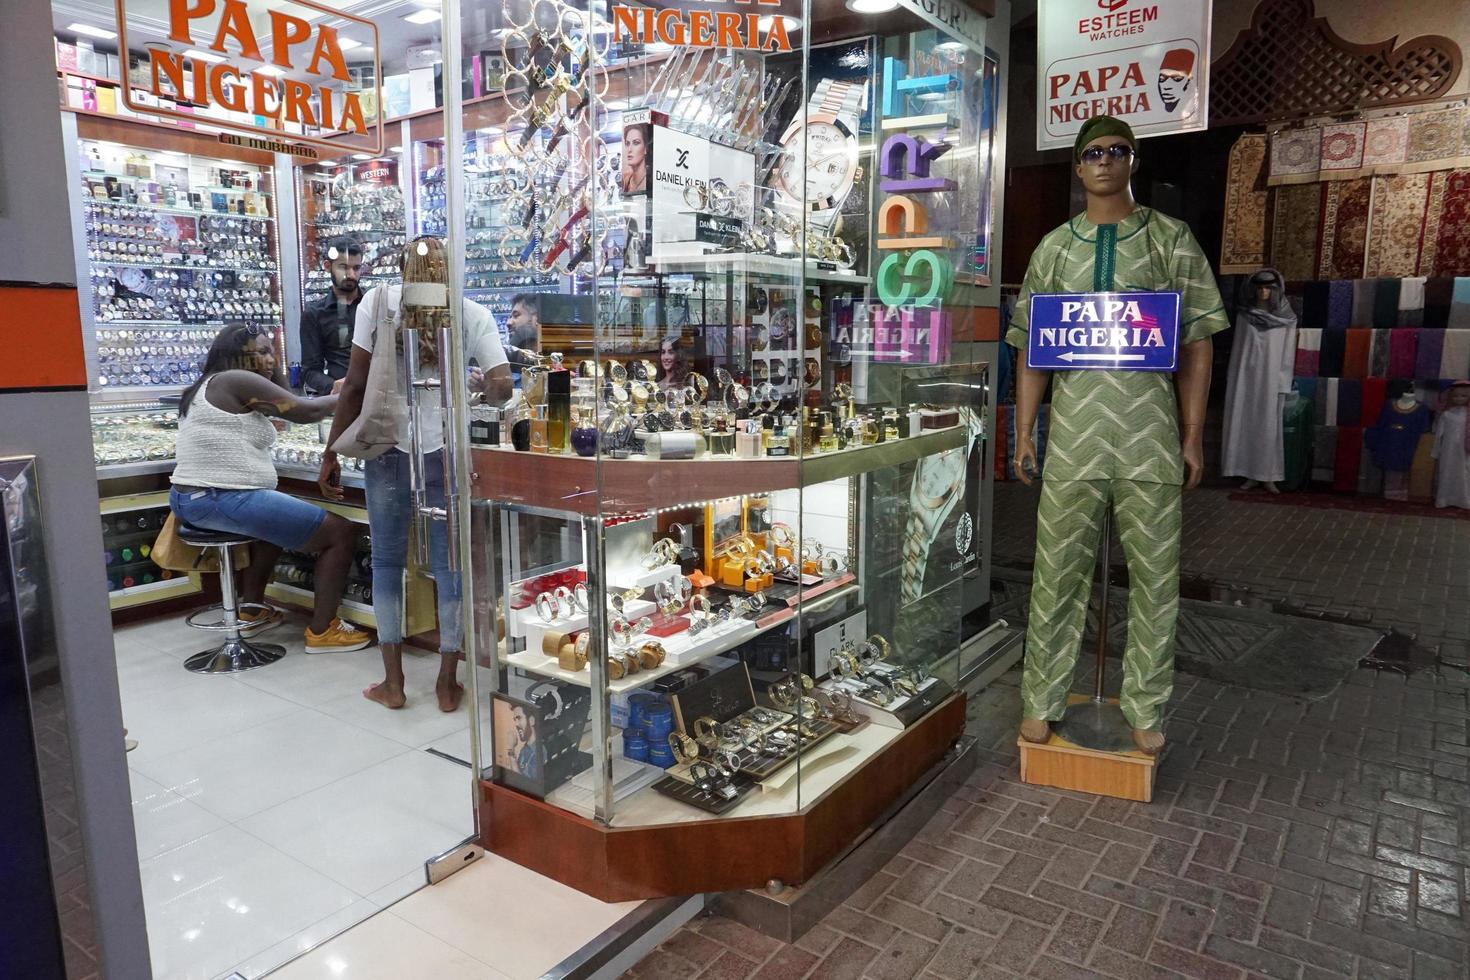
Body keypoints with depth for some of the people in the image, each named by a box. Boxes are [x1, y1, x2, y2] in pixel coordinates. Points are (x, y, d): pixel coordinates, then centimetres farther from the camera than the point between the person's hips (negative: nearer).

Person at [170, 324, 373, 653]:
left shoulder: (206, 387, 22)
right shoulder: (237, 380, -9)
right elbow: (306, 411, -13)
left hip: (192, 499, 11)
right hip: (222, 501, -11)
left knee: (278, 518, 38)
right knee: (340, 533, -9)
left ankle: (252, 608, 38)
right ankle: (322, 631, -3)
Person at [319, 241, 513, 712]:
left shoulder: (377, 301, 0)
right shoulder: (472, 314, 2)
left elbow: (356, 385, -3)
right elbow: (502, 387, -10)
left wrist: (331, 453, 3)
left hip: (387, 449, 0)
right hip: (445, 449, 0)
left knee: (387, 561, 13)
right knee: (449, 564, 10)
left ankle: (392, 682, 19)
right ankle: (447, 683, 17)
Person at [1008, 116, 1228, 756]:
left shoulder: (1171, 240, 8)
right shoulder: (1054, 247, 11)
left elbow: (1195, 345, 6)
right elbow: (1030, 349, 9)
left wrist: (1193, 437, 0)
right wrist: (1023, 435, 2)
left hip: (1149, 435, 0)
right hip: (1072, 432, 1)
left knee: (1155, 572, 5)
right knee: (1058, 570, 4)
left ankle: (1145, 708, 20)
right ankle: (1042, 701, 17)